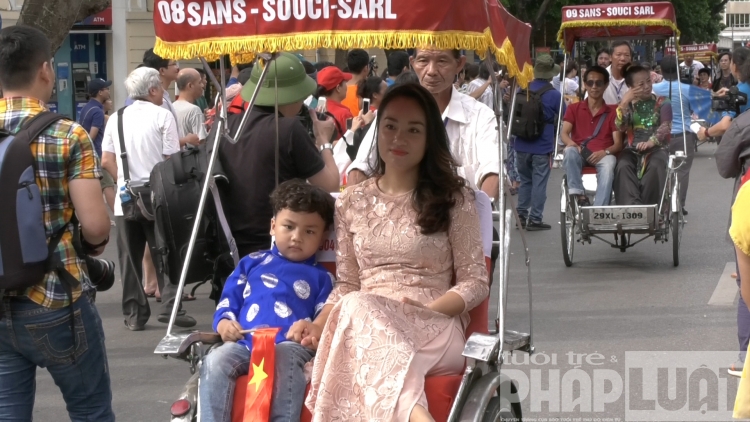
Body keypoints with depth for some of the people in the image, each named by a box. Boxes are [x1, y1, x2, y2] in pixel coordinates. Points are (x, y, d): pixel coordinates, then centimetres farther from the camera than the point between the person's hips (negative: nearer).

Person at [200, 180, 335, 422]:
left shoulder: (320, 277, 20)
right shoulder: (252, 263, 28)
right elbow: (227, 302, 24)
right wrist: (224, 324, 0)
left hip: (290, 346, -2)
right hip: (244, 343, 2)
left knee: (285, 362, -38)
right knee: (214, 363, -29)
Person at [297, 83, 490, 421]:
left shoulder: (453, 198, 7)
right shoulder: (352, 202, 17)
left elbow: (475, 282, 5)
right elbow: (347, 284, 16)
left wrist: (423, 311, -13)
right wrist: (318, 324, -4)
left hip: (436, 327, -3)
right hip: (363, 324, 3)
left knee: (359, 309, -36)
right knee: (357, 307, -37)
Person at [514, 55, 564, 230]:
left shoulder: (523, 90, -1)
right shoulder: (554, 95, -12)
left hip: (521, 145, 4)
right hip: (543, 146, -4)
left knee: (525, 181, 16)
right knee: (539, 183, 2)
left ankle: (521, 216, 18)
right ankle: (535, 219, 3)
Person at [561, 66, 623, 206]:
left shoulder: (612, 112, 13)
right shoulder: (574, 108, 17)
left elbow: (618, 144, 3)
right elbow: (564, 134, 3)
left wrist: (605, 152, -20)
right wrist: (571, 143, -22)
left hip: (603, 155, -1)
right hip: (580, 153, 1)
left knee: (608, 165, -37)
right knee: (569, 152, -35)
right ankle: (578, 194, -37)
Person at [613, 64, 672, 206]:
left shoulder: (662, 103, 9)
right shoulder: (628, 104, 16)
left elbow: (666, 127, -5)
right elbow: (620, 127, 0)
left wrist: (652, 141, -24)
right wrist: (624, 103, -12)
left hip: (656, 148, -2)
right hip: (632, 149, 2)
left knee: (655, 167, -36)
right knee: (623, 166, -31)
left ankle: (649, 207, -34)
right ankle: (632, 204, -41)